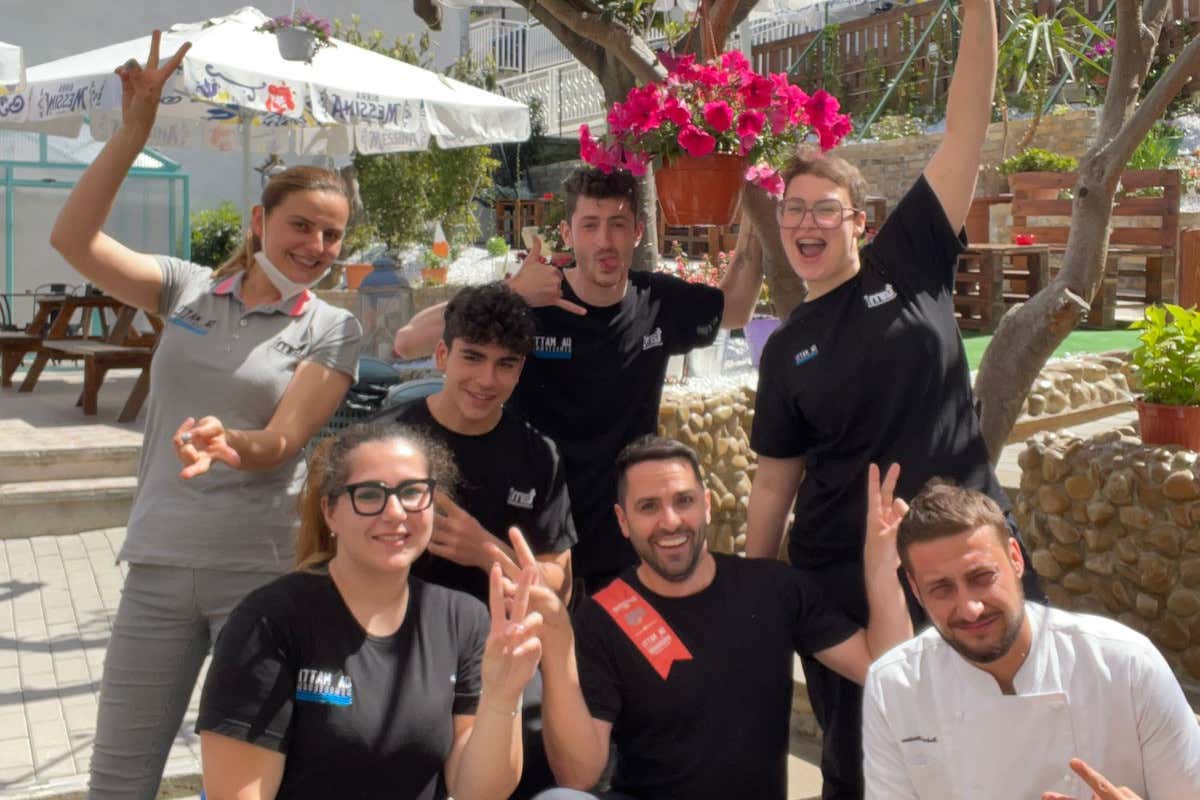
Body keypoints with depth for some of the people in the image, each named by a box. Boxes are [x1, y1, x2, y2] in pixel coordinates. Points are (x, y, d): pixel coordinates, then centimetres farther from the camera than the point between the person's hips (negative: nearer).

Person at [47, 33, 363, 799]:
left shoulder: (332, 330, -2)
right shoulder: (188, 288, 5)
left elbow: (282, 443, -11)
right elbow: (74, 239, -6)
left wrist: (231, 446, -34)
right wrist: (133, 131, -14)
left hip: (263, 565, -2)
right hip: (159, 559, 3)